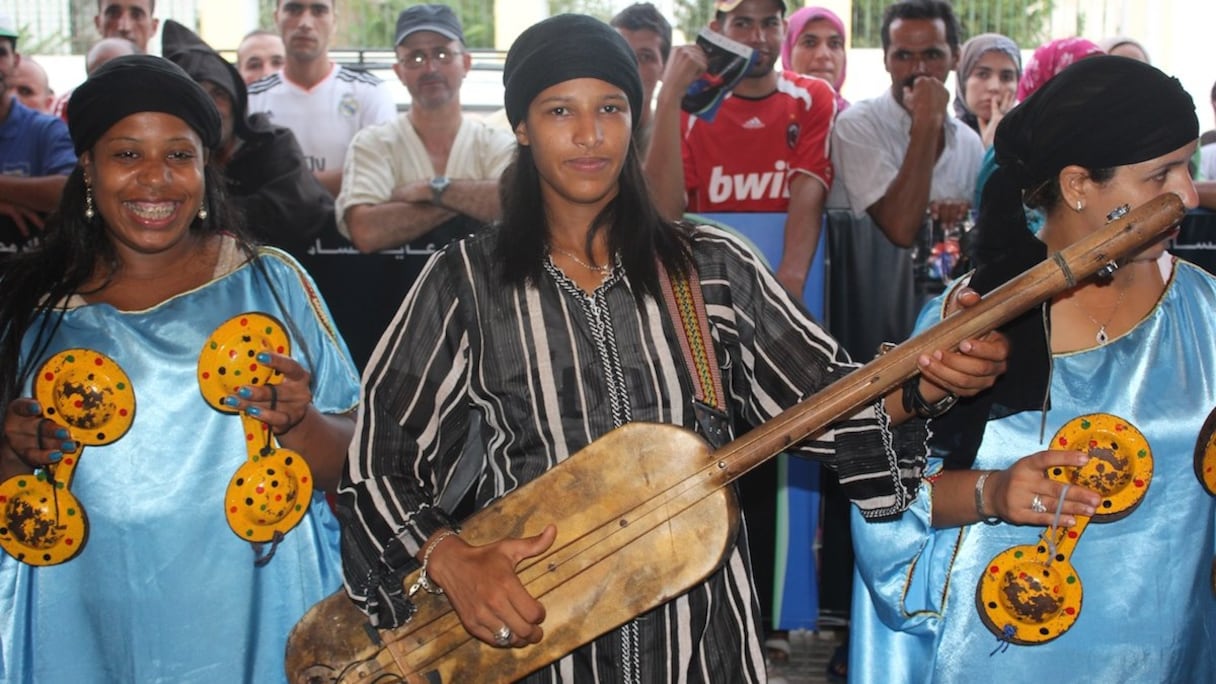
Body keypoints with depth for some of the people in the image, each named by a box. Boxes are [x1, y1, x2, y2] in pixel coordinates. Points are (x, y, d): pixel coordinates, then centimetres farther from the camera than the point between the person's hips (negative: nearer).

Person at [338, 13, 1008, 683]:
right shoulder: (465, 279, -6)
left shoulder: (713, 266, -1)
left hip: (699, 628, 2)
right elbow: (377, 459, -5)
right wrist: (450, 560, -22)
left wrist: (925, 381, -21)